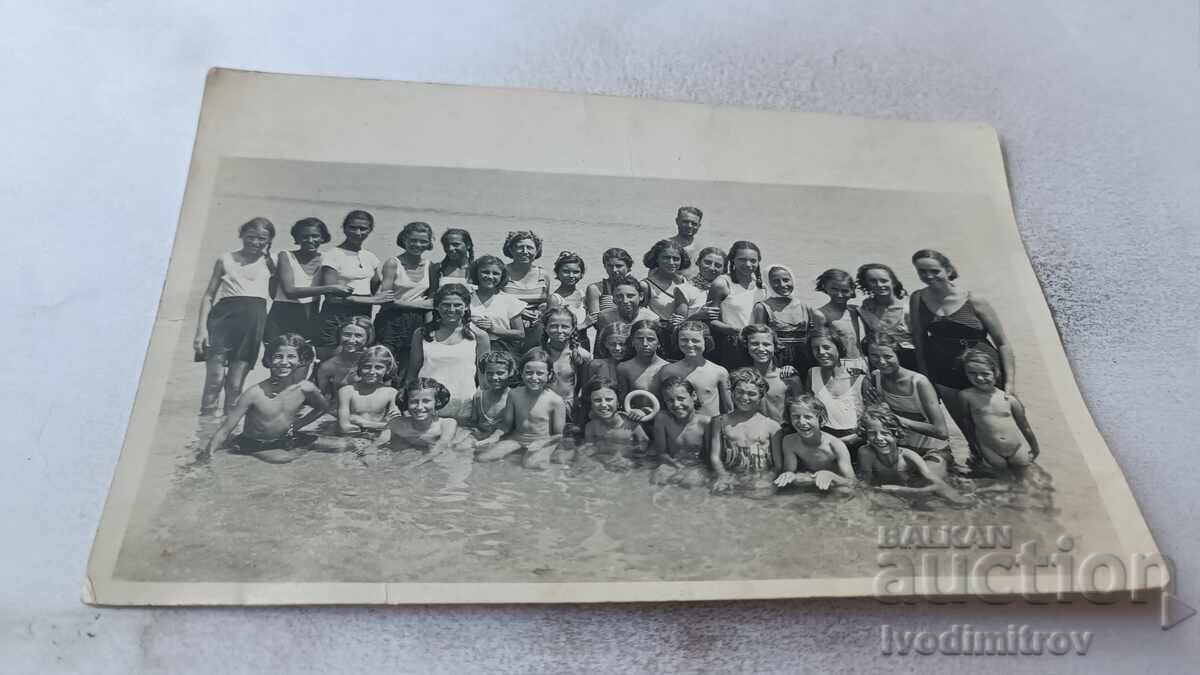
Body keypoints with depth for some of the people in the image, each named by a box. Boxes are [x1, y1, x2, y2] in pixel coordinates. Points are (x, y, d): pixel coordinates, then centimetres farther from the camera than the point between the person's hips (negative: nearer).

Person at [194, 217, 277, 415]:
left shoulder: (269, 262, 14)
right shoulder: (225, 259, 12)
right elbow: (209, 295, 9)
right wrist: (201, 328, 0)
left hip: (254, 319, 1)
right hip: (224, 317, -1)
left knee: (235, 384, 2)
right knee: (214, 379, -9)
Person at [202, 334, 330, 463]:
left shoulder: (305, 389, -14)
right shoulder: (255, 393, -23)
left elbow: (323, 407, 10)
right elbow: (225, 430, -19)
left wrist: (297, 425, 4)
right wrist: (206, 455, -27)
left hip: (285, 442, 5)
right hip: (253, 446, -4)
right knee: (282, 458, -27)